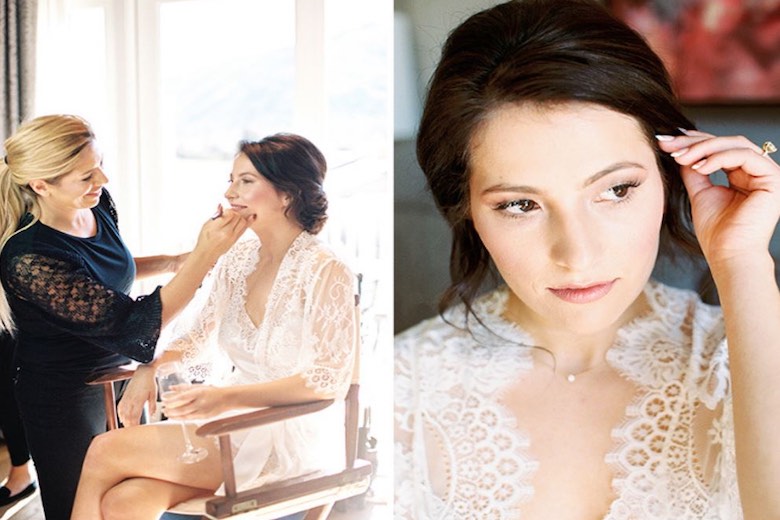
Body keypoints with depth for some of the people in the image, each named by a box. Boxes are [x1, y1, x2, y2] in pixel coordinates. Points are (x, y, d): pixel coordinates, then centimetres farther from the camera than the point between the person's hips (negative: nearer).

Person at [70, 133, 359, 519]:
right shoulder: (238, 259, 8)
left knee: (105, 452, -18)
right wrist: (151, 369, -5)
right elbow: (199, 337, 16)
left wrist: (227, 396, -28)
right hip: (234, 423, 6)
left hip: (289, 441, -6)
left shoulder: (325, 273, -14)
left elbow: (328, 381, -19)